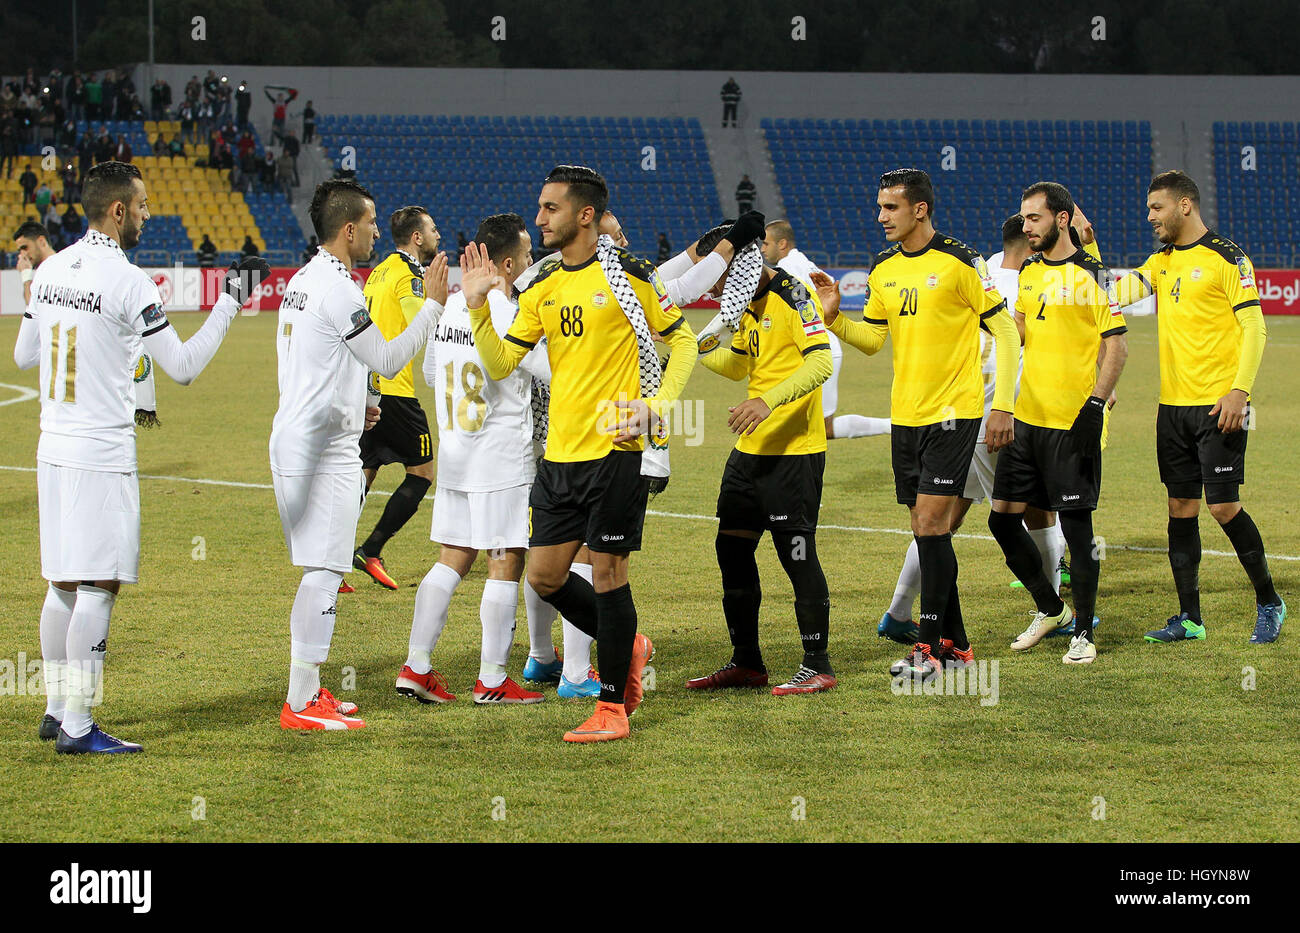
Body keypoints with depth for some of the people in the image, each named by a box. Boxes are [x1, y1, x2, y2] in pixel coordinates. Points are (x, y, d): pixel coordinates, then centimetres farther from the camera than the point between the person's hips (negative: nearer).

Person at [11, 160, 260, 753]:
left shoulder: (50, 271, 8)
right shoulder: (127, 281, -14)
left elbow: (24, 355, 20)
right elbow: (183, 366, -11)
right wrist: (229, 304, -2)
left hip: (54, 449, 8)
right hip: (102, 454, -8)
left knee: (64, 583, 15)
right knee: (98, 587, -5)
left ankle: (56, 710, 22)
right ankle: (77, 727, -5)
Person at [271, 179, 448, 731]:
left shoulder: (302, 282, 15)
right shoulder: (336, 289, -16)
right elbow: (387, 360, -12)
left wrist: (351, 406, 26)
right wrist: (432, 305, -6)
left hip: (292, 438, 10)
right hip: (326, 449, -10)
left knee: (320, 570, 16)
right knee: (323, 572, -8)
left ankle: (307, 690, 20)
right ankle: (301, 704, -8)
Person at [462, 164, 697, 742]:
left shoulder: (627, 273, -6)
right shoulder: (542, 287, 11)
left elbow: (682, 341, 1)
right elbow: (500, 364, 9)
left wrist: (658, 402, -10)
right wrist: (477, 306, -3)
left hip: (614, 450, -6)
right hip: (559, 452, 6)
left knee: (607, 570, -3)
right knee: (545, 574, 7)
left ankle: (613, 707, 6)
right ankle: (627, 647, 29)